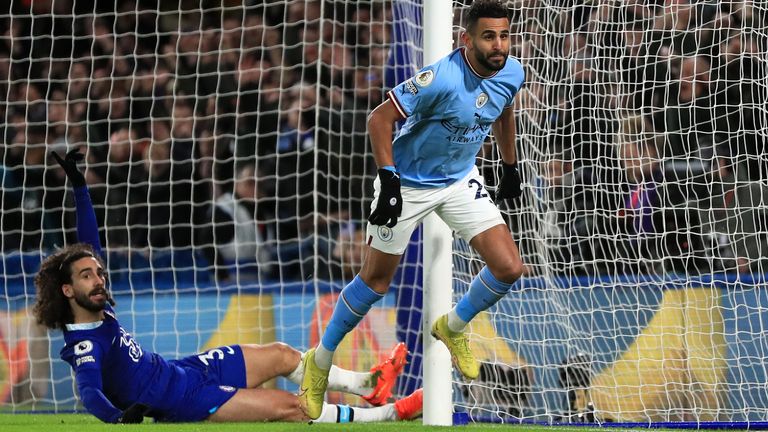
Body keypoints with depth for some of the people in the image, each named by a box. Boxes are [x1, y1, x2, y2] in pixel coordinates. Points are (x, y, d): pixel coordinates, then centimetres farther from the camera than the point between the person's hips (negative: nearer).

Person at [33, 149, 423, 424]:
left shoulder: (97, 308, -1)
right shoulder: (85, 347, -26)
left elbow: (88, 245, 8)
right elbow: (90, 393, -42)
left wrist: (79, 186, 7)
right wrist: (119, 417, -59)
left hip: (182, 371, 10)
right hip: (181, 401, -10)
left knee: (280, 355, 18)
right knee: (287, 406, -12)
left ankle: (367, 386, 35)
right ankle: (387, 414, -4)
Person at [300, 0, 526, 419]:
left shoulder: (511, 74, -11)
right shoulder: (441, 79, -33)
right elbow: (379, 118, -27)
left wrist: (510, 166, 19)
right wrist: (388, 180, -32)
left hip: (461, 180, 6)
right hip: (408, 184, -6)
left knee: (508, 268, -5)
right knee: (376, 281, 5)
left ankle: (452, 327, 24)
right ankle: (320, 361, 26)